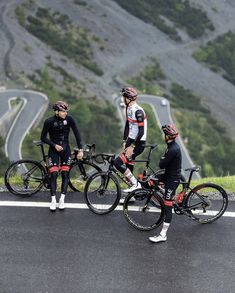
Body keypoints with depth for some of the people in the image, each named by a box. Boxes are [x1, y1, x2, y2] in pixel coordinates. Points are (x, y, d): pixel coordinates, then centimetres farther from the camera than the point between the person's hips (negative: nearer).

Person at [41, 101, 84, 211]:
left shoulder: (69, 119, -10)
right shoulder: (49, 121, -14)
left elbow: (77, 134, -6)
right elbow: (43, 138, -6)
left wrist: (80, 150, -11)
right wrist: (55, 145, -16)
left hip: (65, 149, 2)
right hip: (54, 150, -2)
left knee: (65, 174, 0)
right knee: (54, 175, -8)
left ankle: (62, 200, 6)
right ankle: (53, 200, -2)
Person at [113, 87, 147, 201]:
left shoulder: (138, 111, -21)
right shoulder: (129, 109, 8)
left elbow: (141, 131, -23)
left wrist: (132, 146, -22)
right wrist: (124, 142, 9)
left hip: (138, 143, -9)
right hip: (131, 140, 9)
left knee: (118, 162, -16)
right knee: (129, 167, 13)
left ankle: (135, 184, -6)